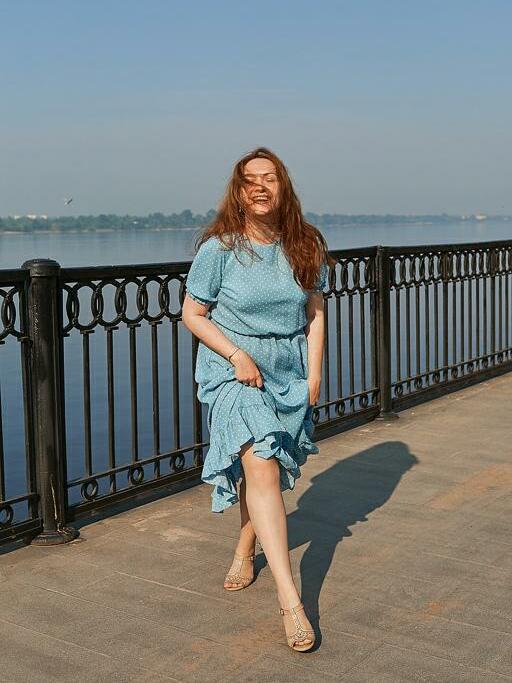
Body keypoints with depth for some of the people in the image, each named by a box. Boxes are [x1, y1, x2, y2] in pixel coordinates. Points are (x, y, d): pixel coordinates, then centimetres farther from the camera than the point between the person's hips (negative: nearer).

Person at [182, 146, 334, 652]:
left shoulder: (305, 246, 1)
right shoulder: (219, 248, -10)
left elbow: (315, 312, 7)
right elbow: (192, 314, -4)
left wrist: (314, 373, 0)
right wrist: (236, 355, -15)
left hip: (290, 373, 4)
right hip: (233, 370, -4)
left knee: (267, 469, 13)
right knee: (261, 467, -18)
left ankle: (244, 552, 42)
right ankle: (289, 600, -21)